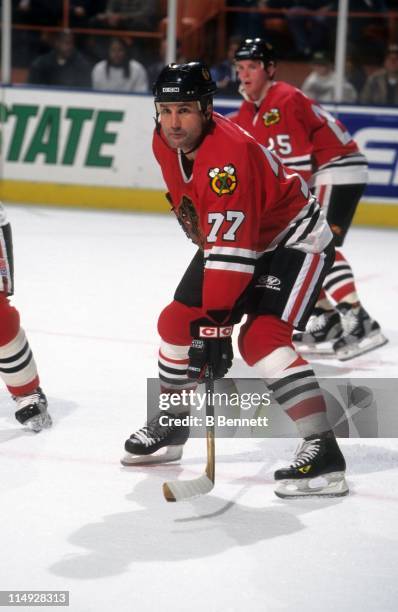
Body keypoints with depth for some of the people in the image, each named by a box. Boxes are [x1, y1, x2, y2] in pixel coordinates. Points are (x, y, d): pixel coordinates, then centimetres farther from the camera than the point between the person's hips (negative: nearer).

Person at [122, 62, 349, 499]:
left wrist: (216, 321, -39)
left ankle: (323, 450, -25)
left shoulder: (229, 155, -36)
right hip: (227, 238, 9)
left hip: (294, 239, -9)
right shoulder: (165, 142, -8)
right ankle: (170, 425, 27)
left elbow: (232, 249, -38)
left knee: (261, 339, -24)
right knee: (178, 322, 7)